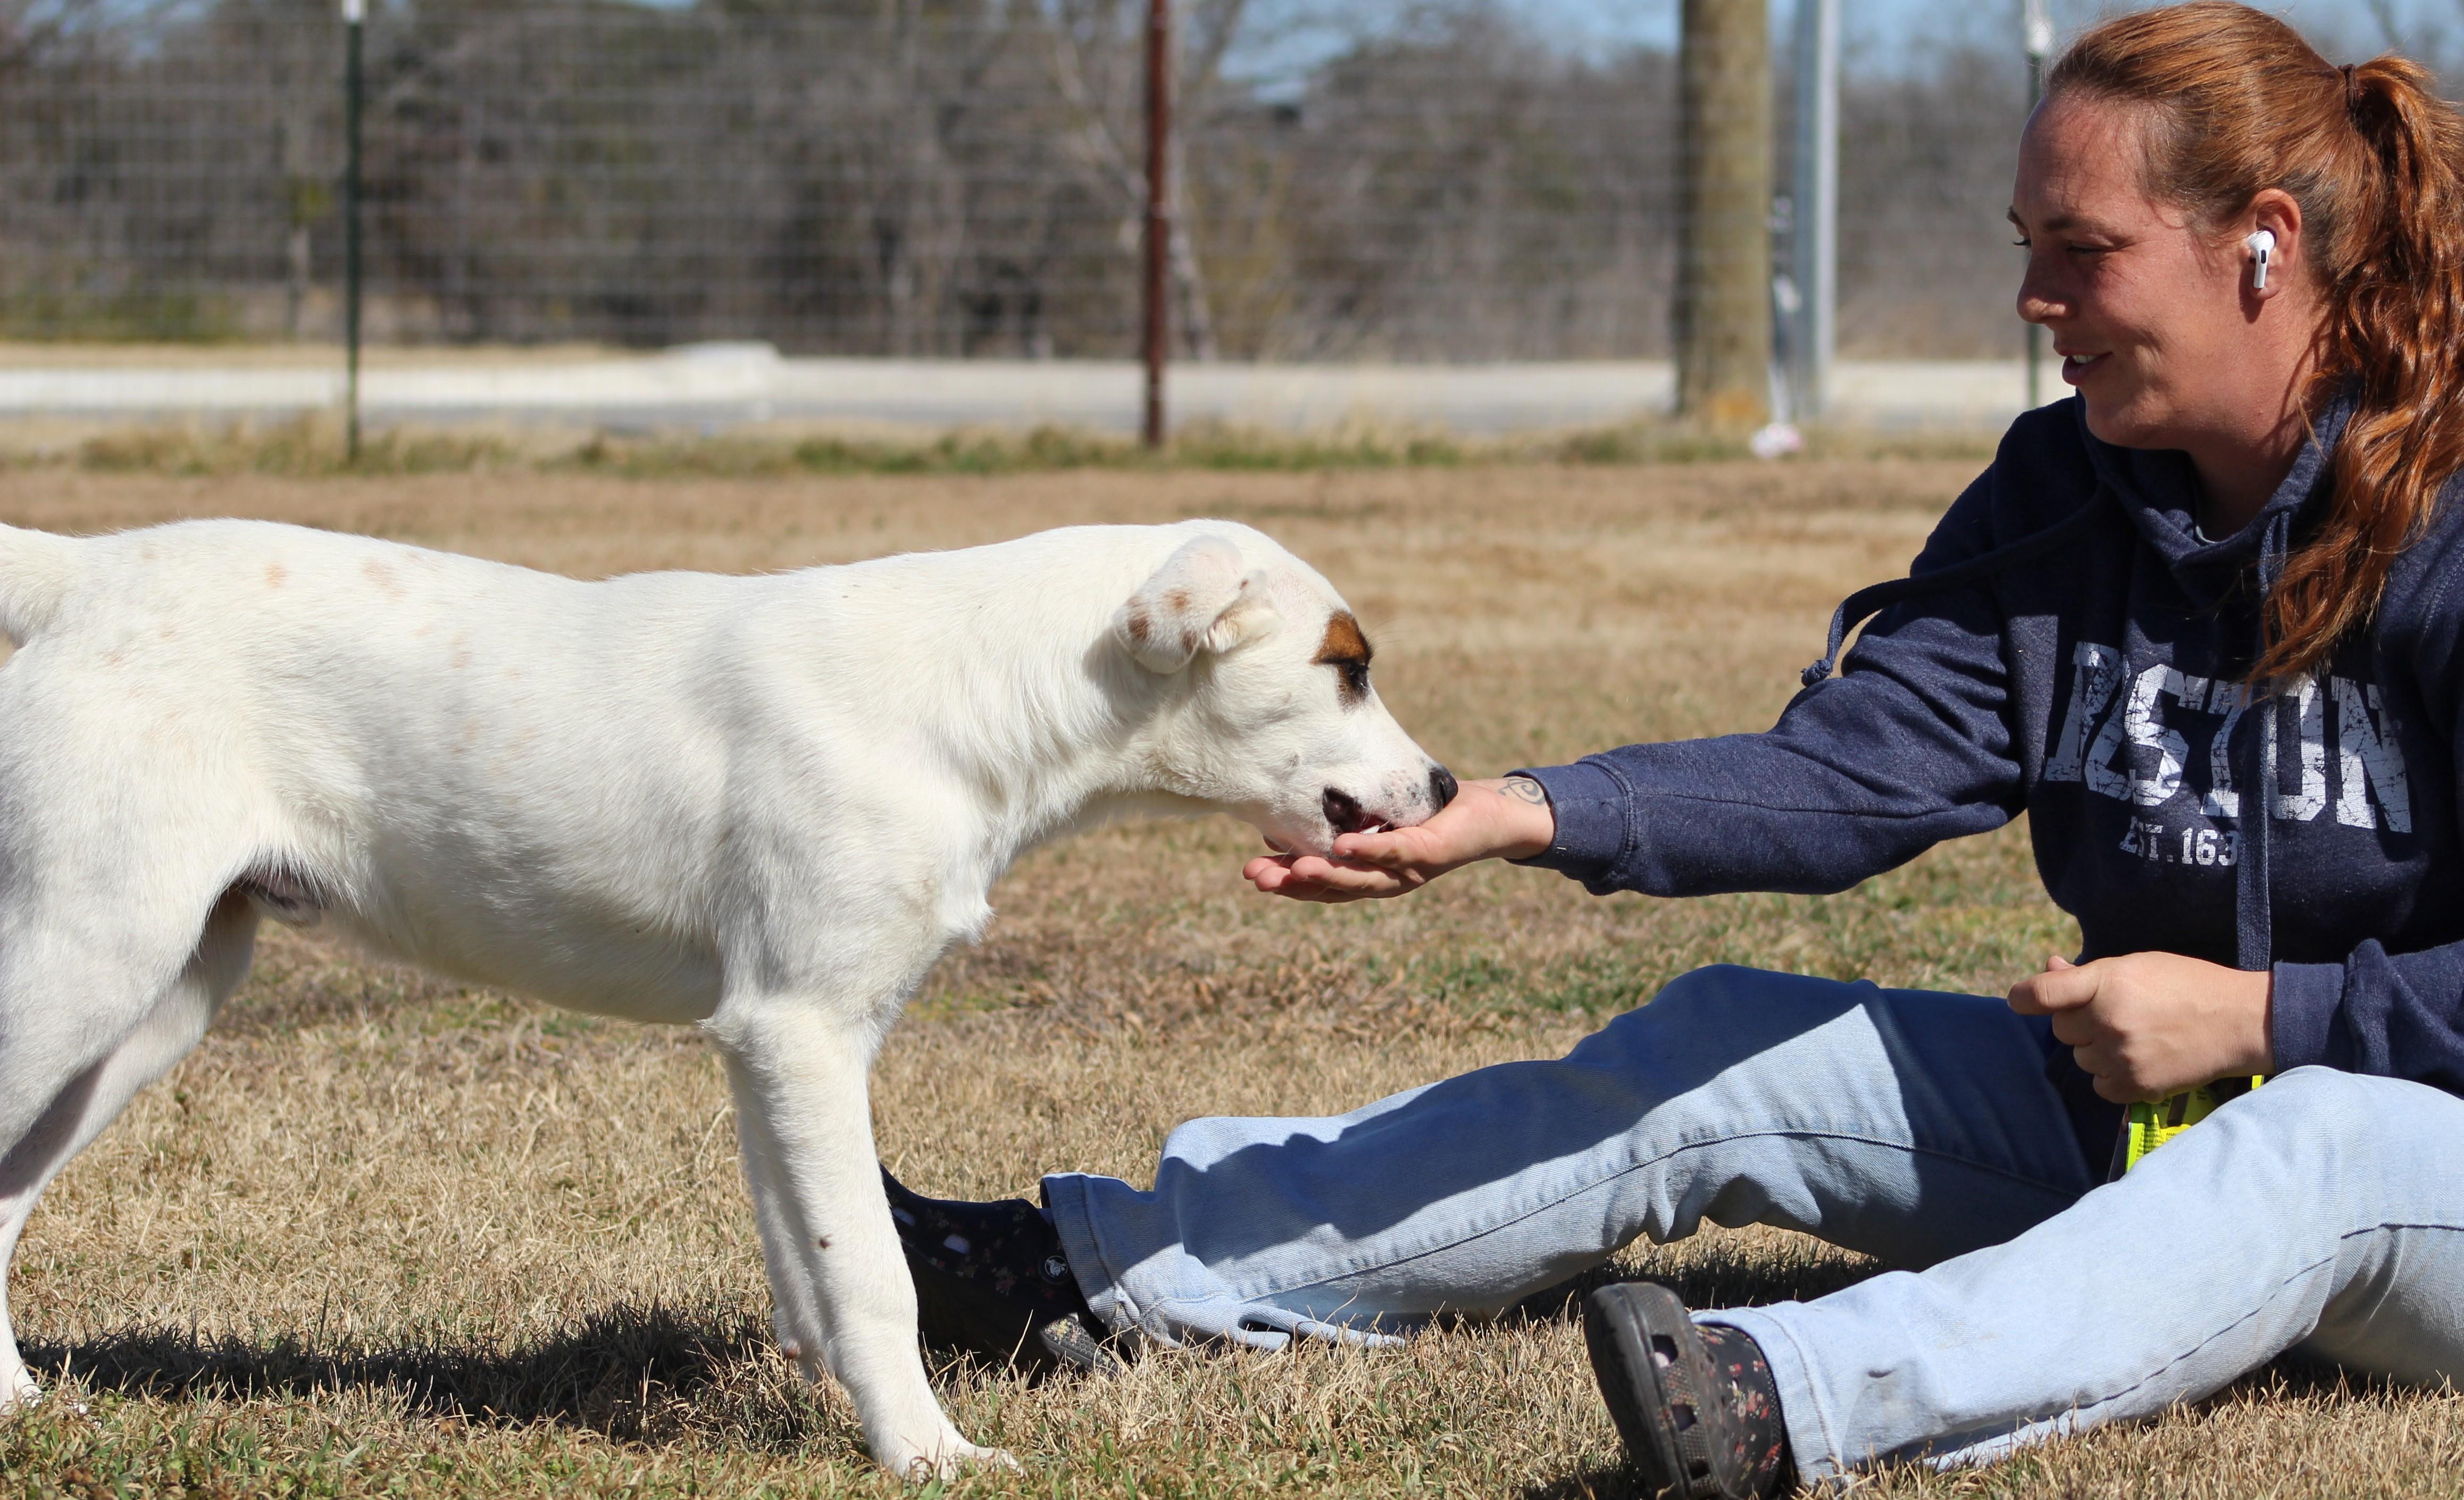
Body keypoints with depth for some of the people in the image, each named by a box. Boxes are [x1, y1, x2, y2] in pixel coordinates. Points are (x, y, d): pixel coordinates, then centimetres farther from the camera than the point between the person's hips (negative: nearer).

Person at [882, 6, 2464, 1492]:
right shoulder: (2064, 497, 3)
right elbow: (1855, 768, -9)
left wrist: (2259, 1016, -23)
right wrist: (1521, 816, -22)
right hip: (2140, 1108, 7)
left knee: (2326, 1142, -40)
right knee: (1727, 1048, -1)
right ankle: (1117, 1264, 0)